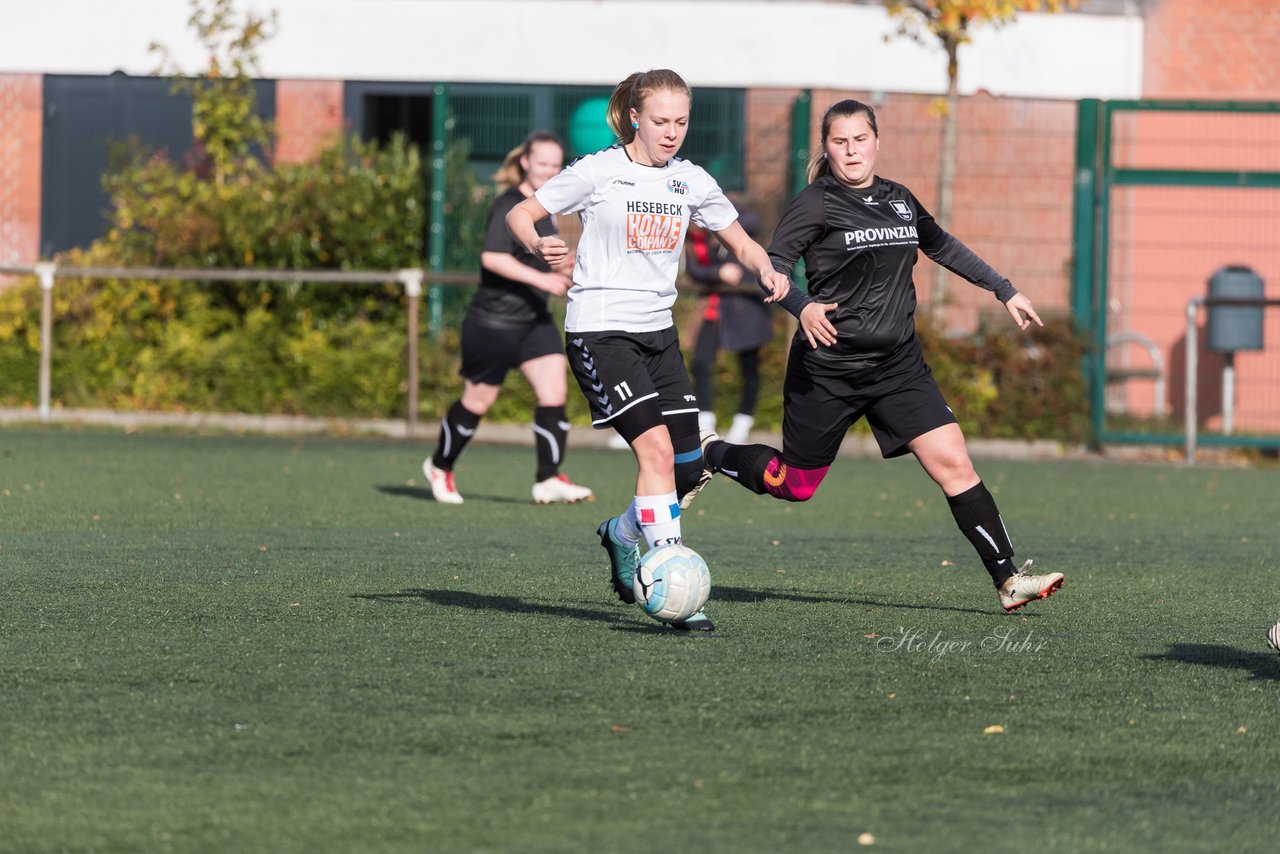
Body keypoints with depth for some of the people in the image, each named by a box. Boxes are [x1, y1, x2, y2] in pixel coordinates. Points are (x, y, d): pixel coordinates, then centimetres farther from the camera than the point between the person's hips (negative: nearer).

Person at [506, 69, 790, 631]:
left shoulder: (692, 181, 7)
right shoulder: (599, 172, -7)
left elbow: (741, 244, 16)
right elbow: (520, 214, -3)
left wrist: (767, 271, -5)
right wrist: (539, 246, -25)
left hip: (658, 332, 6)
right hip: (599, 330, -6)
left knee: (688, 473, 4)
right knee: (656, 448, -21)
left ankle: (622, 533, 35)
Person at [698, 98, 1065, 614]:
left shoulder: (898, 200, 11)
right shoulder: (816, 203, -7)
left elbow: (942, 247, 28)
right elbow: (771, 266, -14)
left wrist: (1005, 291, 30)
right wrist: (802, 307, -34)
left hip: (898, 364, 4)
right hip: (828, 368, -4)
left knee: (953, 463, -10)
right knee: (794, 486, 8)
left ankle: (1008, 579, -13)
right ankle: (711, 454, 36)